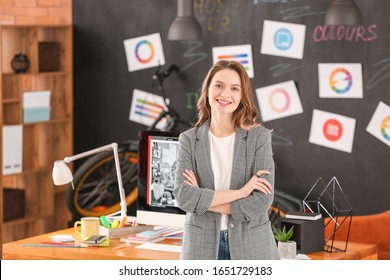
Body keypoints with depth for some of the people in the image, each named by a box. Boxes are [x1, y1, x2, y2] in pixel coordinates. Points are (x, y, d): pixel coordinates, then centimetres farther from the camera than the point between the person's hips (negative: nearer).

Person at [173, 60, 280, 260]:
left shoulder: (259, 136, -2)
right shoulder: (189, 140, 3)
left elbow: (262, 200, -11)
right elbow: (183, 196, -10)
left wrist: (202, 199, -9)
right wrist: (239, 192, -16)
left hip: (251, 247, -1)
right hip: (203, 247, 1)